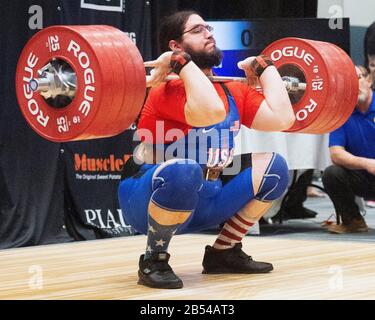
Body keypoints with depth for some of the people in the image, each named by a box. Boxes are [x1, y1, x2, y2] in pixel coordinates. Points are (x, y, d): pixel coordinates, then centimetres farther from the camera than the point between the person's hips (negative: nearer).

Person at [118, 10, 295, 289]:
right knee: (183, 171, -40)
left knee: (274, 167, 3)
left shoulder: (234, 92, 3)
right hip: (149, 202, -8)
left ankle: (223, 252, 9)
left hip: (202, 202, 8)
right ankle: (154, 260, -17)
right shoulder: (169, 91, -21)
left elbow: (282, 117, -7)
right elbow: (211, 111, -41)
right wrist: (182, 63, -31)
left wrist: (264, 66, 4)